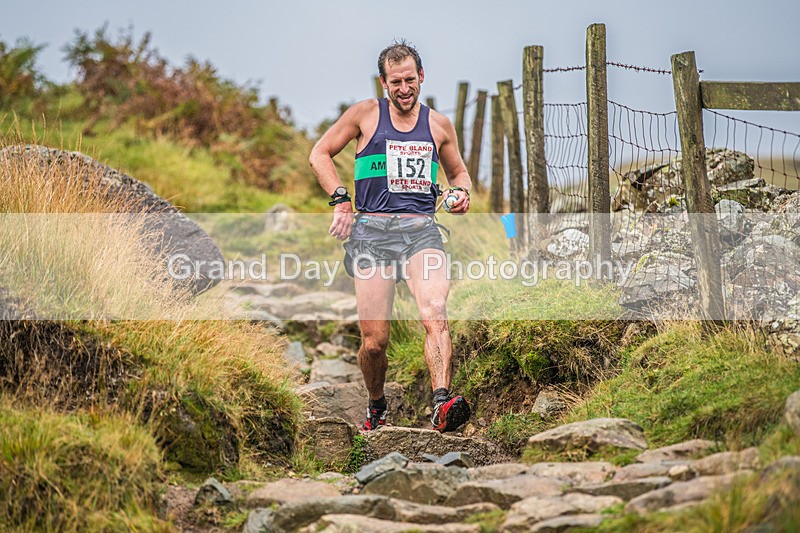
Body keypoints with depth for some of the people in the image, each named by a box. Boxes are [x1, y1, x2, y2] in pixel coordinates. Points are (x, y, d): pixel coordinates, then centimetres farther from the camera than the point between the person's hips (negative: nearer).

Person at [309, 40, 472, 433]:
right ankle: (376, 407, 24)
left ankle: (442, 404, -39)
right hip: (372, 230, -1)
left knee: (434, 315, -26)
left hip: (421, 230, 1)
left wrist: (461, 192, 6)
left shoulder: (439, 125, 15)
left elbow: (458, 172, 30)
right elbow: (319, 154, 12)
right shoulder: (366, 114, 8)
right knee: (374, 340, -2)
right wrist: (341, 200, -1)